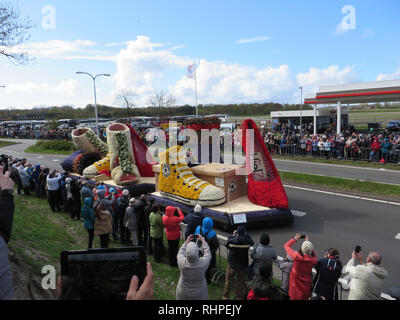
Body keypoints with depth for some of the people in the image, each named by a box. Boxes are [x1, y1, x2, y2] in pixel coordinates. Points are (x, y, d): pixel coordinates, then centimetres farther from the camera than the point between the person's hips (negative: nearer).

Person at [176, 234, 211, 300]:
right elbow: (207, 254, -8)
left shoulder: (182, 263, -31)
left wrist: (187, 242, 1)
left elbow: (180, 254, -7)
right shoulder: (203, 263, -31)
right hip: (199, 293, 0)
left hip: (183, 292, 1)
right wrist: (203, 241, 1)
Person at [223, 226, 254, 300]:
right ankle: (240, 297, 29)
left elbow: (226, 244, 0)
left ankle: (225, 296, 28)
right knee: (241, 281, 18)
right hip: (243, 265, 1)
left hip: (232, 264, 0)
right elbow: (252, 243, 4)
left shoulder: (232, 240, -22)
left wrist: (233, 236, 3)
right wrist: (245, 235, 4)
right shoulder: (247, 240, -19)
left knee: (229, 281, 17)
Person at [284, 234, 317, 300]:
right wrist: (308, 242, 6)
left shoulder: (296, 256, -28)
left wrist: (295, 239, -3)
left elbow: (286, 245, -13)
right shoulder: (313, 260, -21)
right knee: (305, 298, 21)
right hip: (306, 285, 2)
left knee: (294, 297, 18)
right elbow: (313, 254, 6)